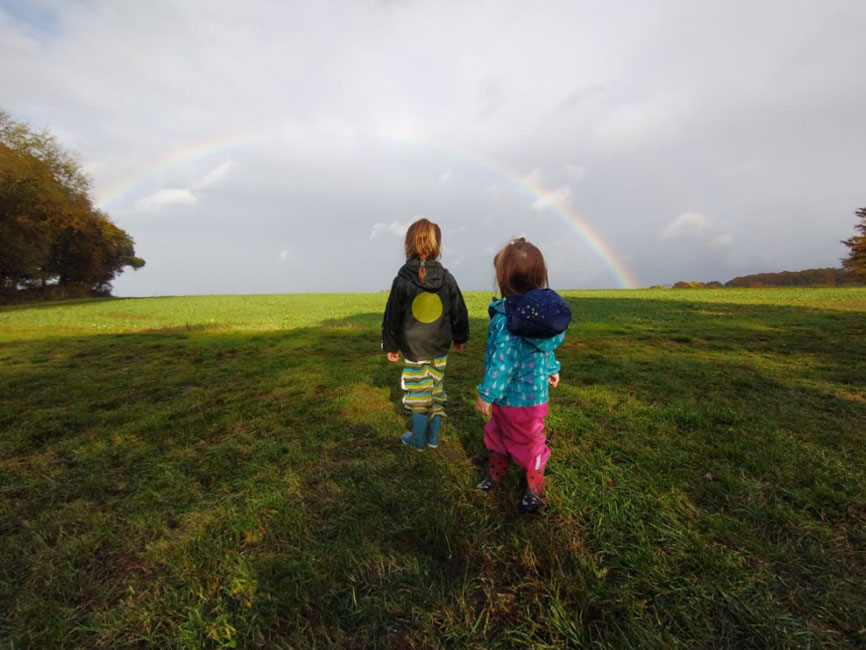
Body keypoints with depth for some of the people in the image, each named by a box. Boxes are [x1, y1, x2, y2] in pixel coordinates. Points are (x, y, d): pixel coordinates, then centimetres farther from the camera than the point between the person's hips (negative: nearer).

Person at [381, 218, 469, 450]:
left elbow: (392, 317, -5)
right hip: (439, 348, 3)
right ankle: (433, 437, 29)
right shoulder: (447, 278, -2)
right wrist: (460, 338, 19)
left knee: (418, 394, 9)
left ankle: (418, 440, 25)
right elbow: (459, 312, 5)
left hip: (413, 350, -3)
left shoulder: (402, 281, -10)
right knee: (437, 391, 16)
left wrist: (390, 346, 7)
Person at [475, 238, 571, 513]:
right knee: (497, 431, 26)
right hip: (535, 391, 8)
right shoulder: (545, 309, -4)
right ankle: (496, 471, 48)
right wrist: (552, 369, 24)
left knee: (527, 441, 14)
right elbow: (548, 346, 8)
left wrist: (486, 395, -16)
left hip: (514, 398, -8)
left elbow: (502, 362, -26)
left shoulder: (505, 320, -29)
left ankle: (534, 488, 38)